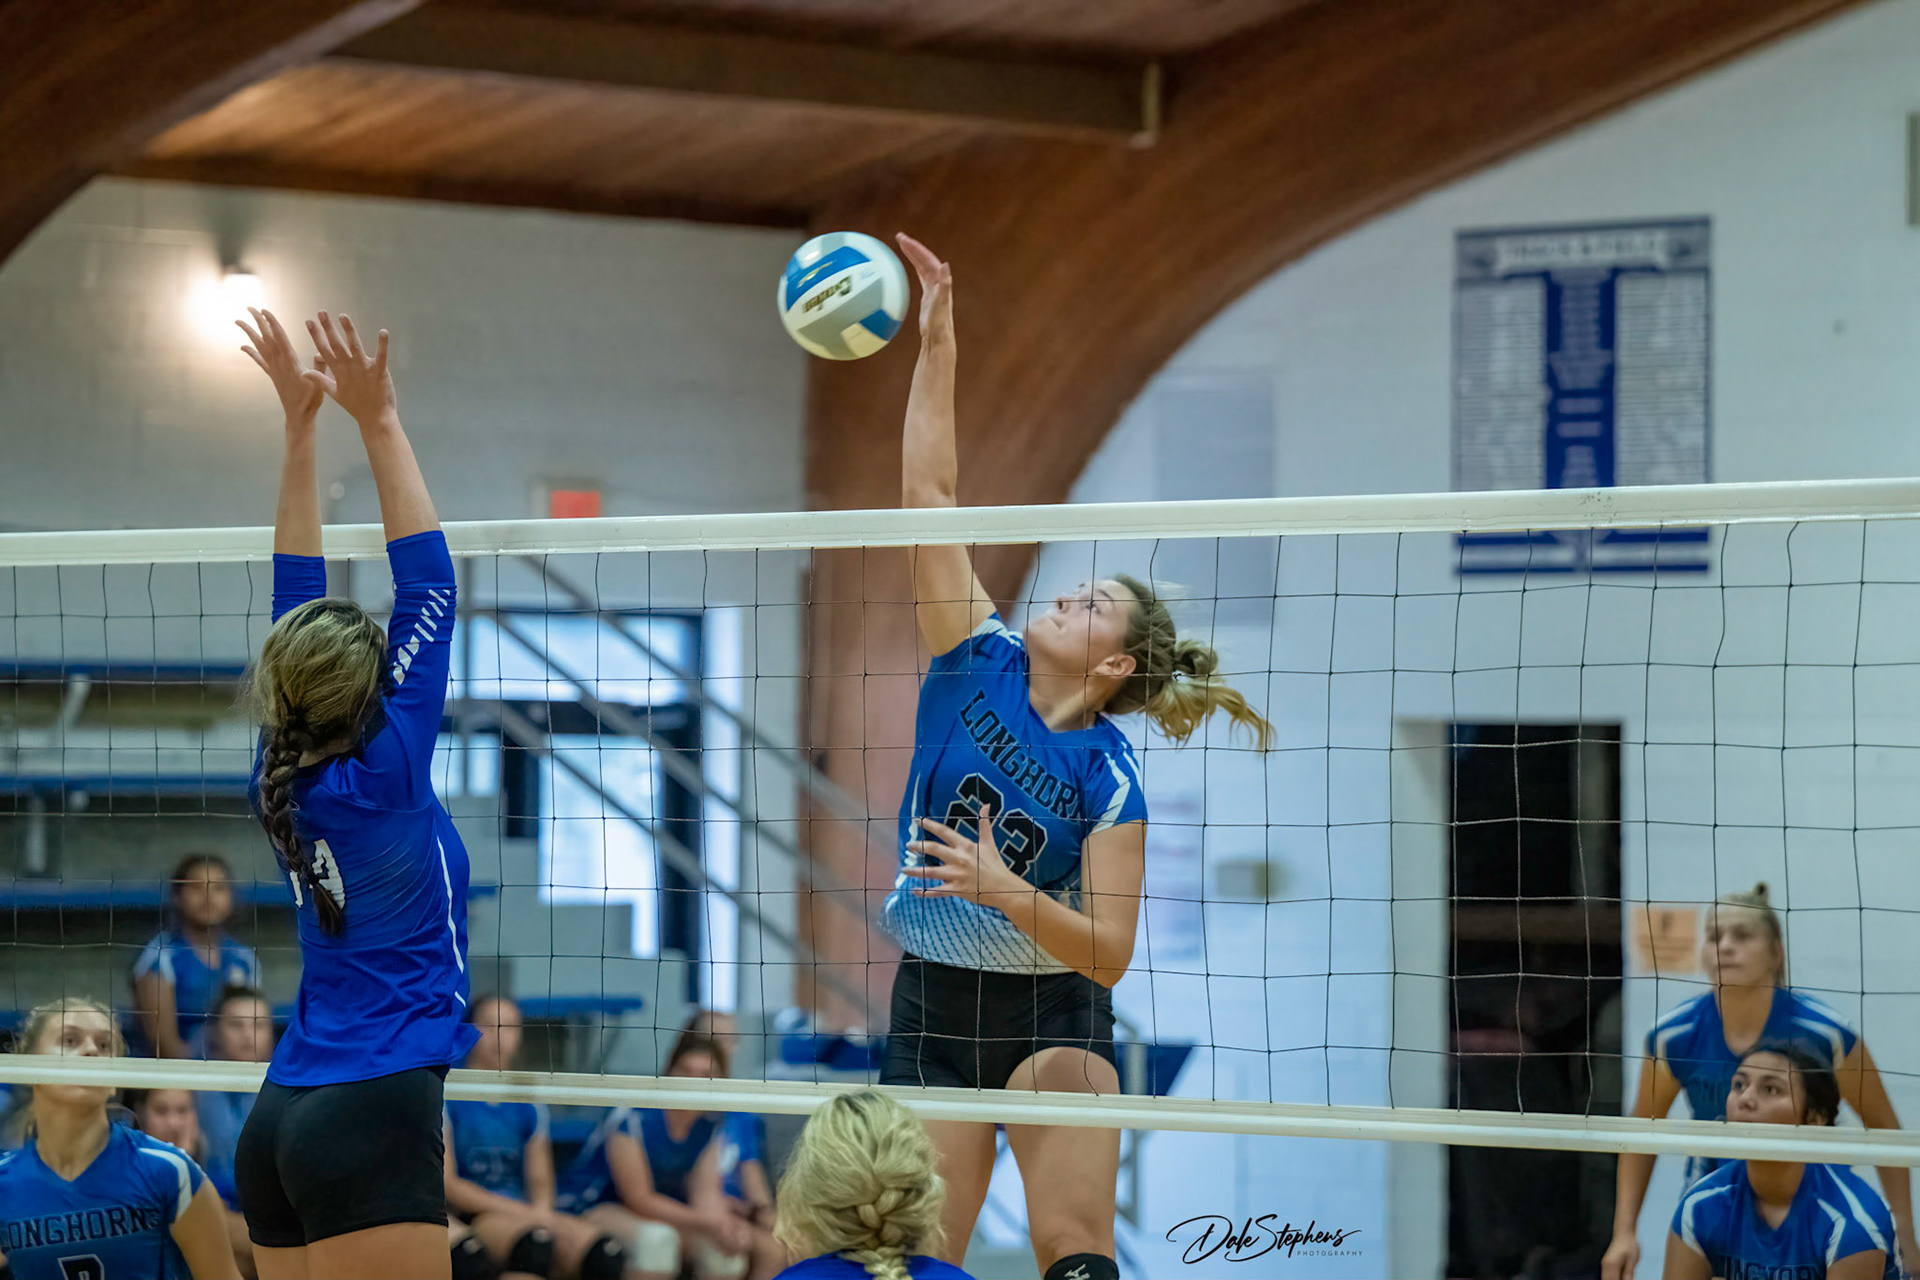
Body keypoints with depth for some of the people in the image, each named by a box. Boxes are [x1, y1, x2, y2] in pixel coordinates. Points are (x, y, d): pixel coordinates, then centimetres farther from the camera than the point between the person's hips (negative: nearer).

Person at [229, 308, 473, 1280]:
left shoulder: (283, 781, 8)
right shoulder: (382, 777, -9)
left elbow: (296, 602, 16)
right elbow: (427, 589, -6)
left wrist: (300, 427, 18)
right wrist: (378, 424, -3)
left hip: (280, 1123, 8)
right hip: (375, 1119, -8)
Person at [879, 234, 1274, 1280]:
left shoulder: (1108, 781, -11)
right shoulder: (977, 662, -2)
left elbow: (1109, 953, -15)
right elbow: (929, 493, -5)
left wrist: (1009, 893, -28)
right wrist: (935, 348, -10)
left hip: (1051, 1015, -3)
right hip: (930, 1001, 3)